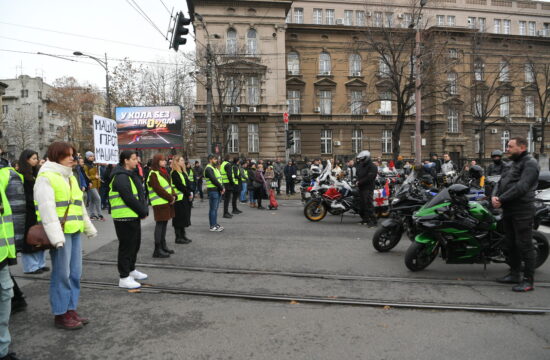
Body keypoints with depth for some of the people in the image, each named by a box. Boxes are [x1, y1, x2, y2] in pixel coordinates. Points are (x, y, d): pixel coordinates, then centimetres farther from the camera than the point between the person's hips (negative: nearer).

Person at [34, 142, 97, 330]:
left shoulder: (70, 177, 19)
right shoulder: (46, 177, -8)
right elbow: (47, 208, -17)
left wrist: (89, 228, 25)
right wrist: (56, 236, -24)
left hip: (74, 232, 8)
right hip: (60, 233, -8)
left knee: (75, 273, 11)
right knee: (61, 274, -2)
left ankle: (71, 309, 23)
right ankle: (60, 315, 10)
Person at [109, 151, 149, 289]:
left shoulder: (132, 174, 15)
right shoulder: (121, 177, -16)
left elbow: (141, 194, 13)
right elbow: (129, 198, -22)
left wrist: (144, 210, 0)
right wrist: (143, 211, -13)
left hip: (134, 216, 10)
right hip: (125, 217, -10)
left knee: (135, 244, 19)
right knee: (126, 246, -3)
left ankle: (131, 270, 35)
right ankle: (124, 278, 6)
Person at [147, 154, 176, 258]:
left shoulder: (163, 172, 17)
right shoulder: (153, 174, -12)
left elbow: (169, 185, 16)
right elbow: (158, 189, -18)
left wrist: (173, 196, -1)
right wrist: (170, 198, -15)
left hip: (167, 202, 9)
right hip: (160, 203, -9)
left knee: (164, 223, 15)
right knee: (160, 224, -7)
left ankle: (163, 246, 25)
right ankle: (157, 250, -2)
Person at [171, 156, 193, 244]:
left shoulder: (183, 172, 17)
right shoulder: (174, 173, -12)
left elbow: (189, 183, 11)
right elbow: (180, 186, -19)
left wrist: (191, 192, -4)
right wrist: (188, 194, -14)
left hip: (186, 198, 9)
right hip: (180, 199, -9)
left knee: (185, 217, 13)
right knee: (179, 217, -2)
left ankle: (183, 235, 22)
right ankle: (178, 238, 5)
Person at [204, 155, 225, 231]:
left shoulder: (215, 168, 20)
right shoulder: (208, 169, -11)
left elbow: (220, 178, 15)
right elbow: (214, 180, -19)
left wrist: (222, 188, -1)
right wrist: (222, 188, -13)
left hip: (218, 191, 9)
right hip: (213, 191, -9)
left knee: (215, 208, 14)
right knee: (213, 209, -5)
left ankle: (215, 224, 21)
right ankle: (212, 226, 0)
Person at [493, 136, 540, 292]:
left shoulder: (530, 163, -10)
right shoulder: (514, 163, 21)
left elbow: (522, 187, -22)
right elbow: (502, 182, 16)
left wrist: (501, 199, -21)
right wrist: (495, 196, -2)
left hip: (522, 211, -9)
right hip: (509, 209, 9)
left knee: (524, 245, -5)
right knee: (511, 244, 16)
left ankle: (528, 280, 2)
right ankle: (514, 274, 27)